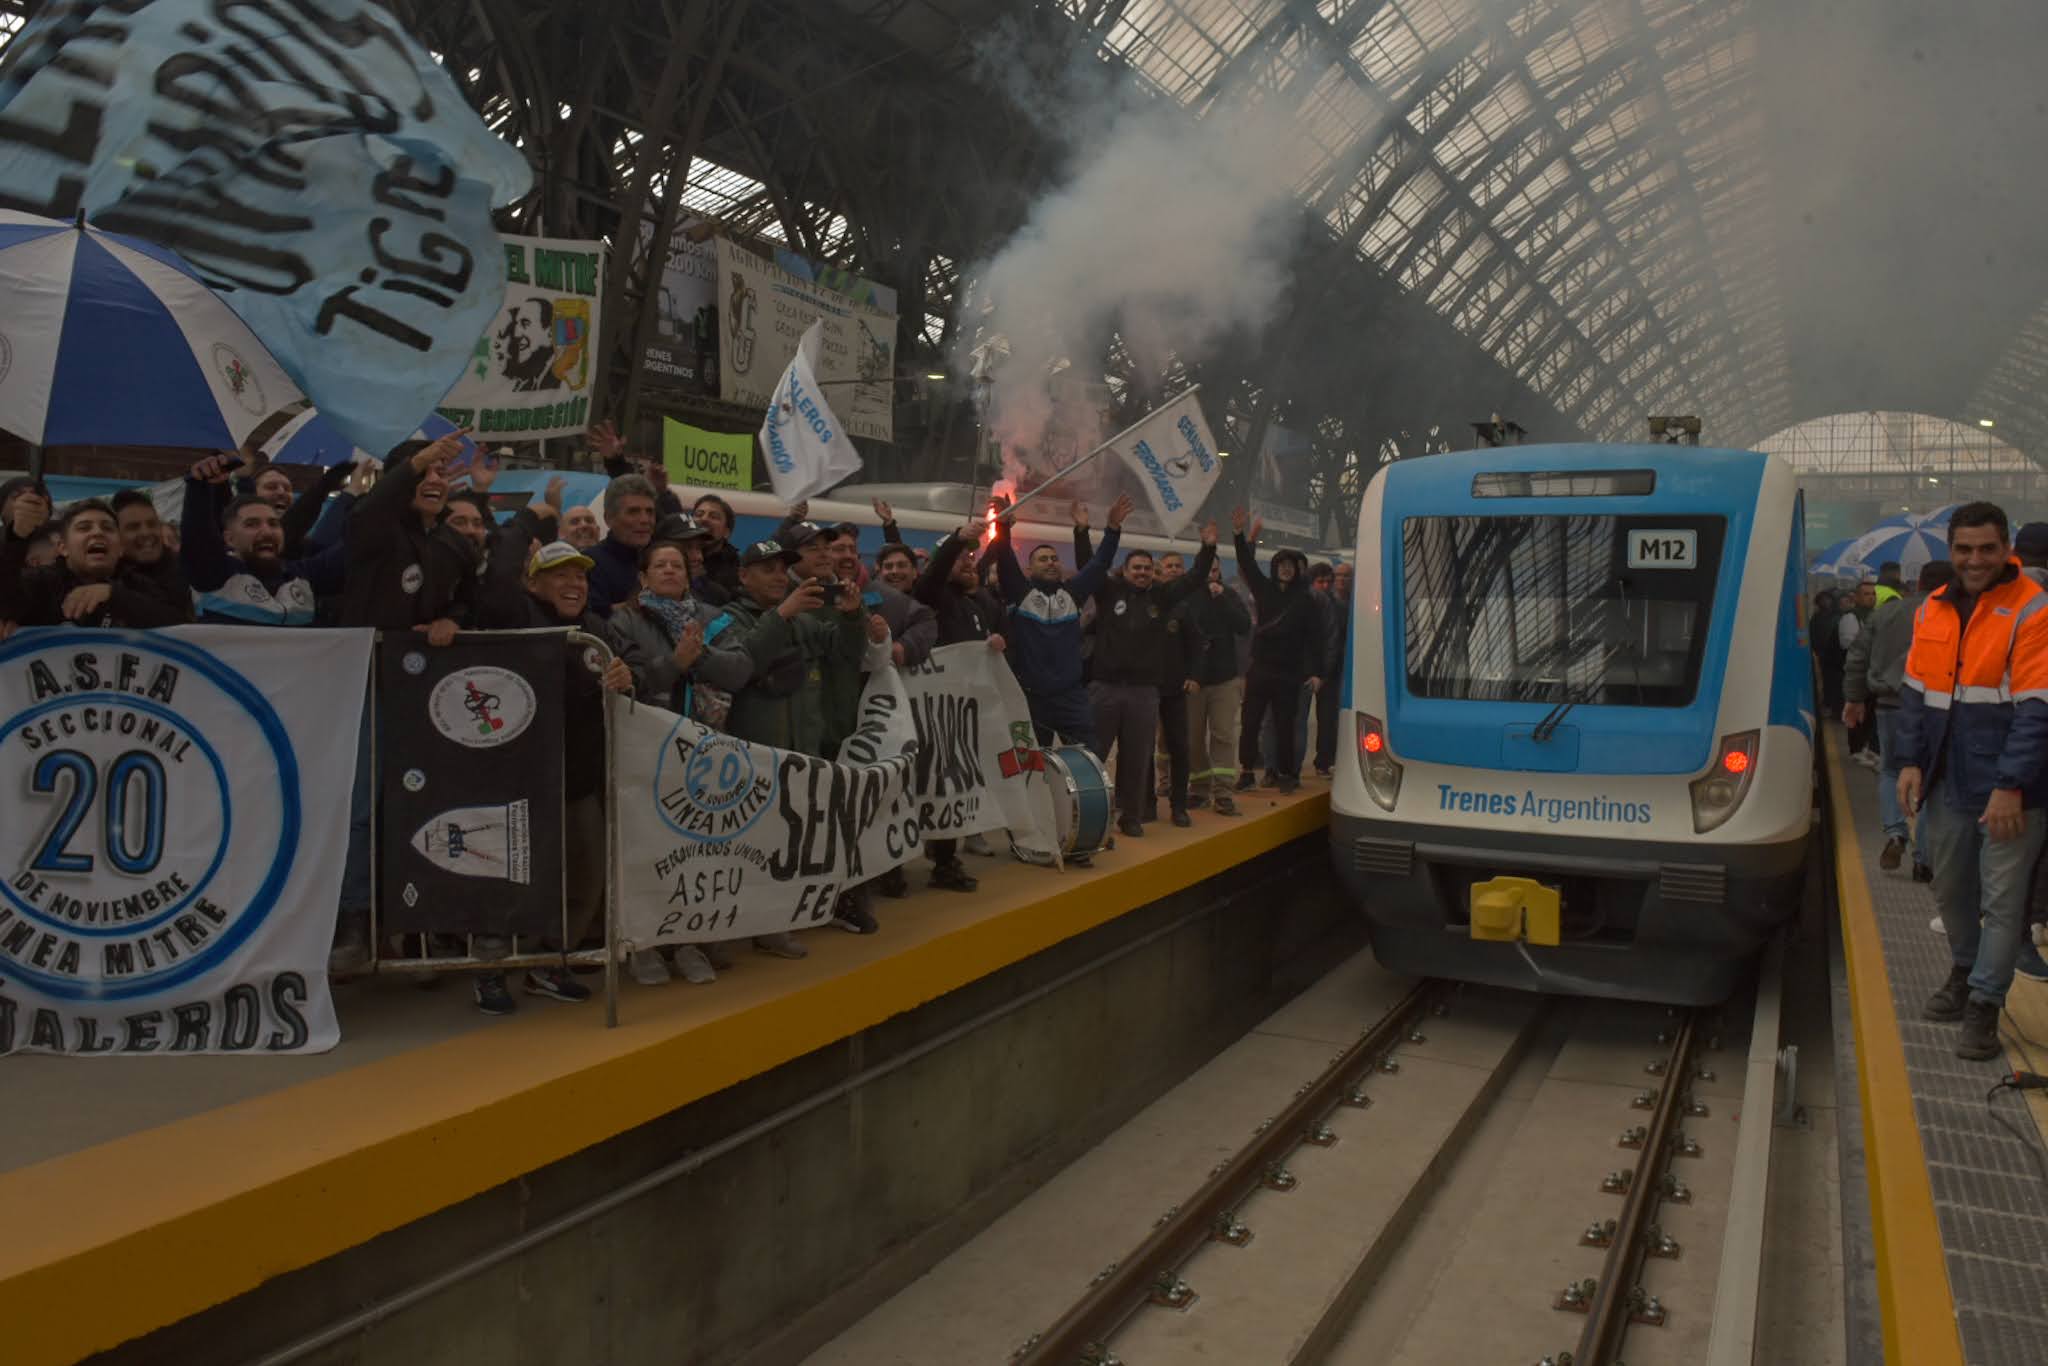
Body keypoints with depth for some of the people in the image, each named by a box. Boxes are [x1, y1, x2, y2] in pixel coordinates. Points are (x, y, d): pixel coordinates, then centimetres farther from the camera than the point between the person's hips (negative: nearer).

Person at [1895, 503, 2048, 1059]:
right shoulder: (1933, 611, 8)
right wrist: (1911, 761, 5)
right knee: (1951, 887, 17)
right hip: (1948, 782, 6)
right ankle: (1965, 971, 36)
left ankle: (1984, 1004, 8)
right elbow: (1915, 691, 14)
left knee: (2001, 898, 0)